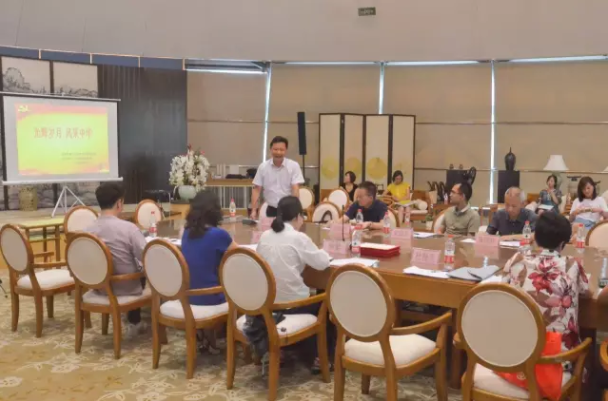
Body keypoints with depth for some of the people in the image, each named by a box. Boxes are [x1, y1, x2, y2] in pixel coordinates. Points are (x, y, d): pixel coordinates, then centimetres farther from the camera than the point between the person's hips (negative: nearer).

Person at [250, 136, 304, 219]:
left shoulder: (294, 166, -7)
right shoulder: (263, 167, 0)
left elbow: (295, 189, -13)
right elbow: (257, 190, 2)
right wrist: (254, 210, -6)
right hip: (272, 210, 2)